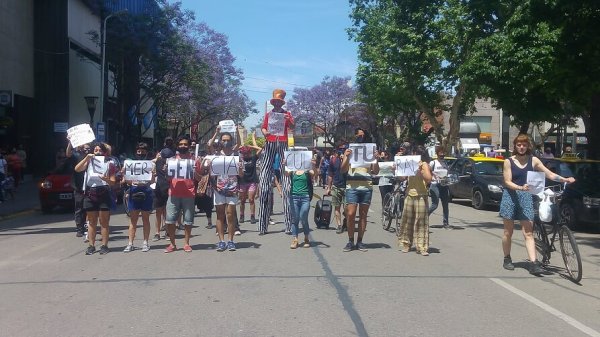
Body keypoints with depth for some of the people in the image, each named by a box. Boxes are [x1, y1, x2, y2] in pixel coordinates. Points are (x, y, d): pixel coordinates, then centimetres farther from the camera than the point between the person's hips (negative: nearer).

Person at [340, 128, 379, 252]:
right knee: (350, 214, -7)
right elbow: (343, 170, 1)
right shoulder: (349, 151, 9)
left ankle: (359, 241, 12)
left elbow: (375, 172, 8)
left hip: (367, 187, 2)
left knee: (363, 215, 5)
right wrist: (346, 157, -14)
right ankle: (350, 241, 4)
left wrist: (376, 158, -6)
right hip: (352, 187, -2)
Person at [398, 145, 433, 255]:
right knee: (407, 220, 10)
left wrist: (421, 170, -26)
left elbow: (429, 179, -16)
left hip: (420, 196, -6)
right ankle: (406, 244, 21)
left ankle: (422, 247, -3)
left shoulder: (424, 164, -4)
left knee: (421, 222, -5)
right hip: (409, 195, 6)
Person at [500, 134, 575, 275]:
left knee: (528, 232, -6)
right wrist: (520, 187, -23)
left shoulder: (533, 160, 7)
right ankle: (507, 259, 21)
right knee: (508, 231, 6)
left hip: (526, 197, 1)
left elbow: (550, 174, 5)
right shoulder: (509, 161, 1)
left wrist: (565, 179, -10)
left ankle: (533, 264, -11)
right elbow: (507, 182, -6)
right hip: (510, 196, -1)